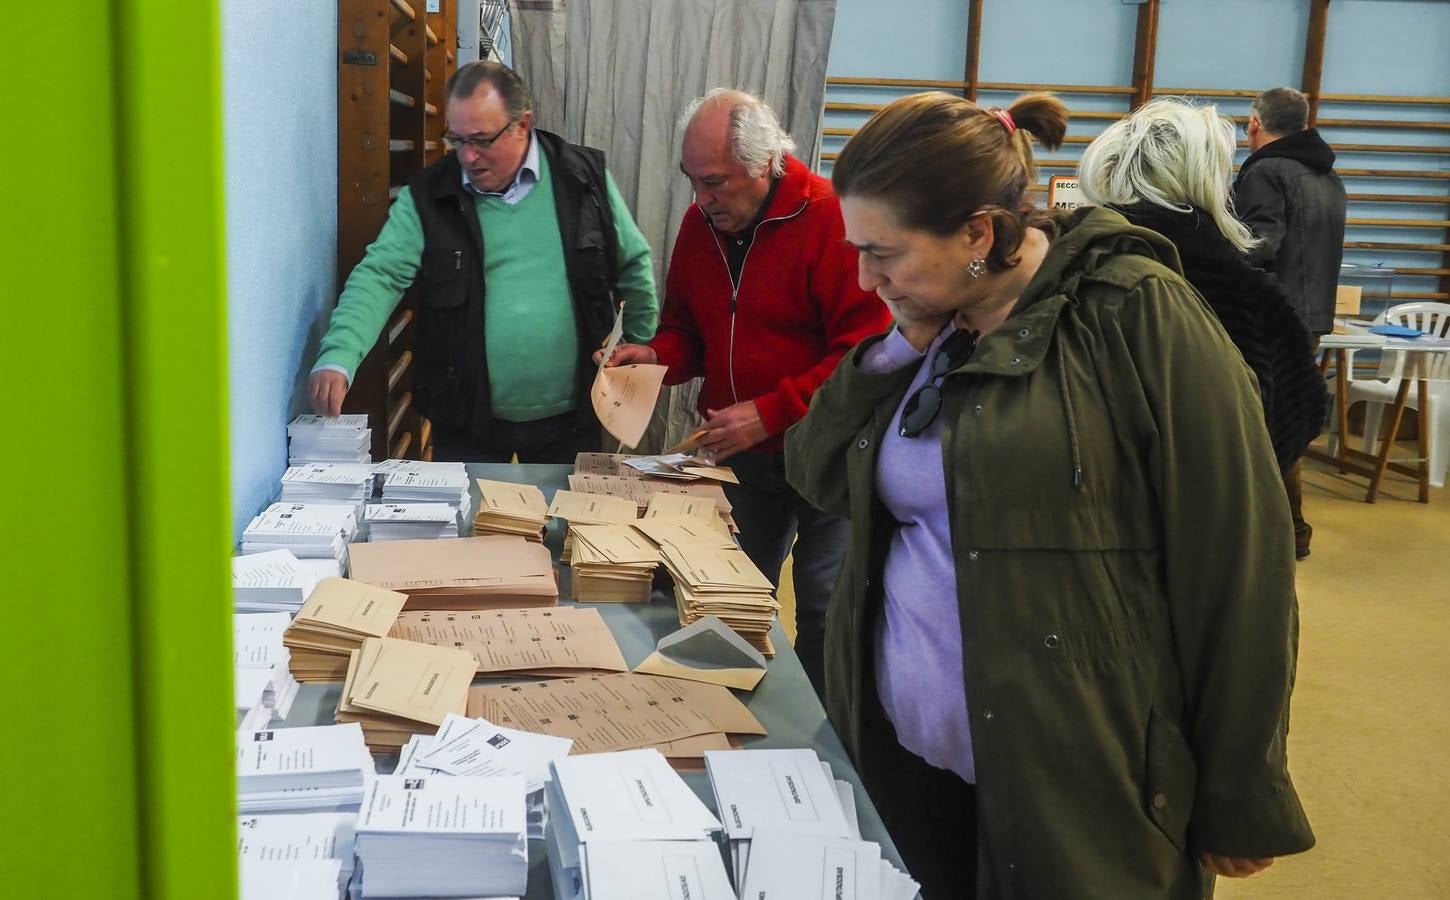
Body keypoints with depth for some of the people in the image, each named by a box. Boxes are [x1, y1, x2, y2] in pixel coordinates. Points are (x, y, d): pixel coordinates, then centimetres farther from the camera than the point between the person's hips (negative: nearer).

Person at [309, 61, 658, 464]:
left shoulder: (585, 177, -2)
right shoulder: (426, 197, -4)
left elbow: (634, 266, 6)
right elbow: (379, 276, -13)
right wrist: (338, 358, -29)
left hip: (569, 419, 1)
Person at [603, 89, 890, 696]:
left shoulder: (830, 218, -19)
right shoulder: (700, 223, 2)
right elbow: (686, 327, 14)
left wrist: (770, 413, -25)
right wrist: (657, 356, -9)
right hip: (740, 454, 6)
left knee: (821, 607, 2)